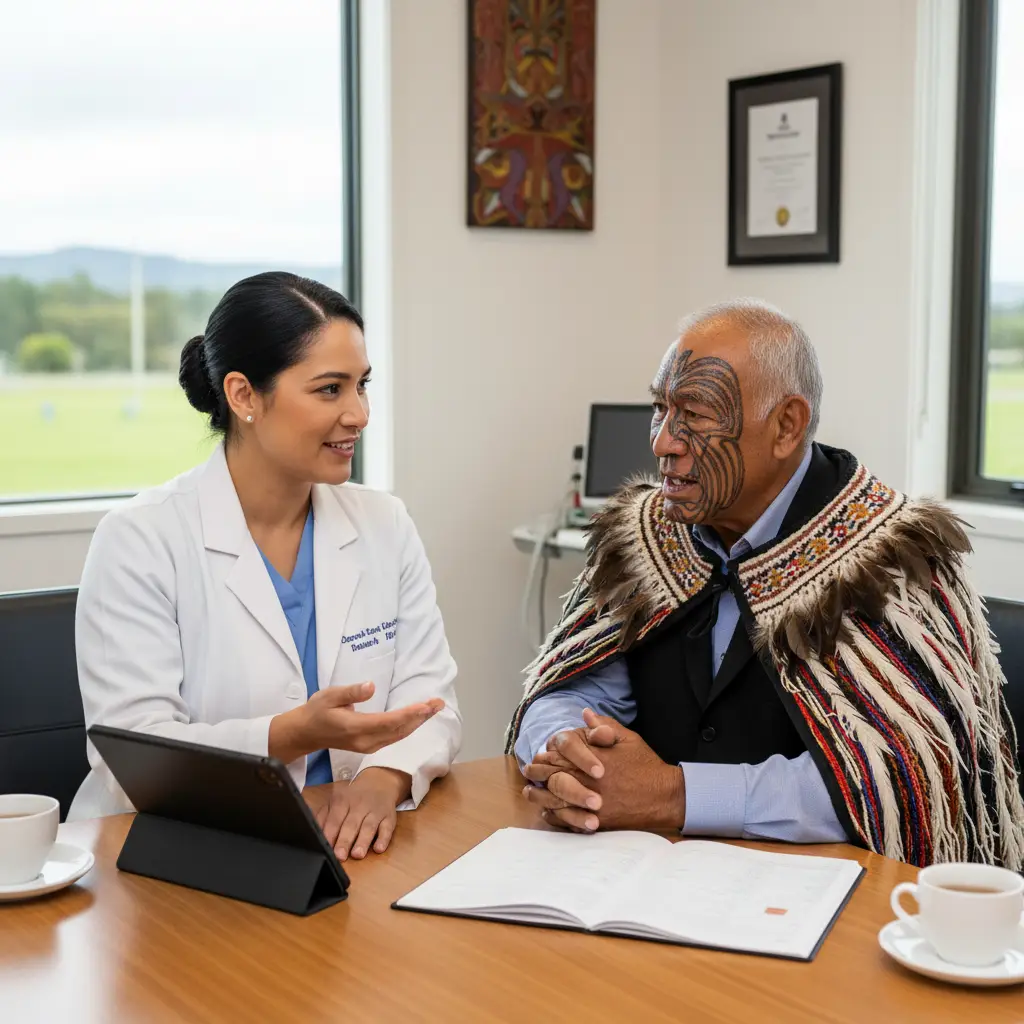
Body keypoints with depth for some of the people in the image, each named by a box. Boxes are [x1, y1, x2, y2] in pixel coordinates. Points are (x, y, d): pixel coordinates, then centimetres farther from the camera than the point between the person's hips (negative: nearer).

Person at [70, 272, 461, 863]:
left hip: (349, 851, 3)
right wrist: (292, 735, -27)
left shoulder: (386, 527, 9)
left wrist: (385, 774, -19)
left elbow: (430, 702, 3)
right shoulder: (139, 541, -6)